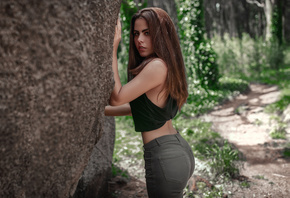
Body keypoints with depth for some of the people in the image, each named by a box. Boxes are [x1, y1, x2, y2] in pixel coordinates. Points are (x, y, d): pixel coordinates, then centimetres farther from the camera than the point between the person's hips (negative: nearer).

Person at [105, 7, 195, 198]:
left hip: (165, 158, -9)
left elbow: (116, 97, -19)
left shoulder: (157, 66, -19)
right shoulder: (168, 64, 10)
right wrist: (102, 110, 16)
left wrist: (112, 49, -16)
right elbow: (138, 106, 17)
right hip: (180, 150, 9)